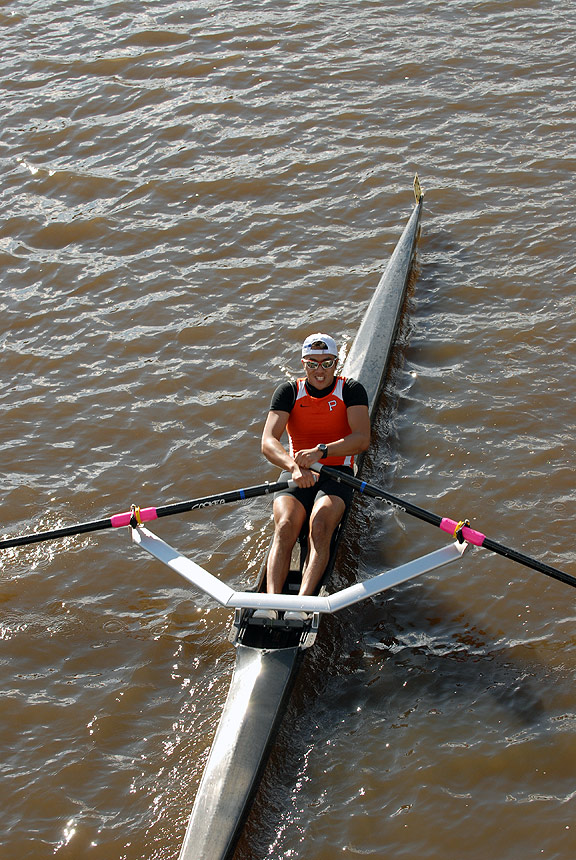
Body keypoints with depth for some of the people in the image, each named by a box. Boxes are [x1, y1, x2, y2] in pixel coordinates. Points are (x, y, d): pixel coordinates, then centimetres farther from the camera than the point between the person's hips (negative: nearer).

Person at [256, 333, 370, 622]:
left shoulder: (351, 390, 0)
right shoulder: (289, 391, 2)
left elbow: (362, 439, -16)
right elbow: (268, 442, -12)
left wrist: (320, 451, -32)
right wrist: (294, 467, -33)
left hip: (337, 474, -1)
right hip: (295, 475, 1)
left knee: (320, 525, -32)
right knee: (285, 526, -28)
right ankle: (270, 602, -43)